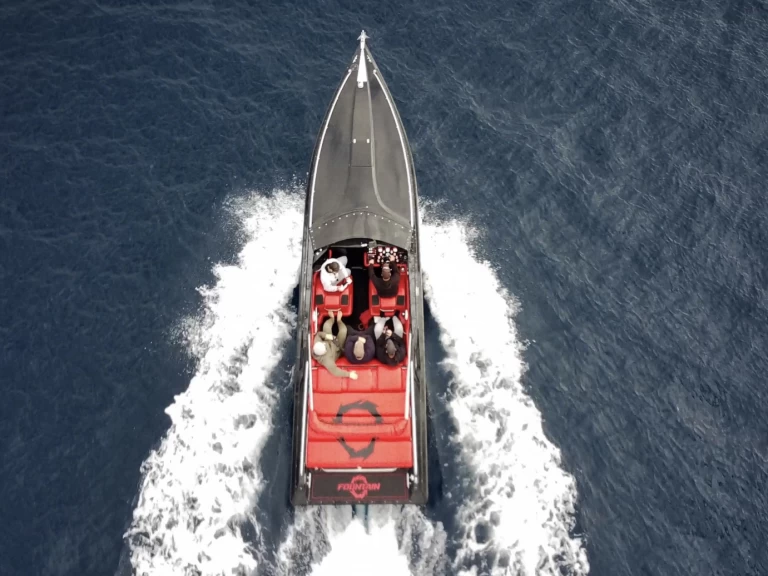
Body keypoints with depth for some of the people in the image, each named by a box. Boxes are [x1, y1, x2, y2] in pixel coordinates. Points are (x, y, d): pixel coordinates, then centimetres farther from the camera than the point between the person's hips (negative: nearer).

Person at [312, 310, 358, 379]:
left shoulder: (316, 347, -32)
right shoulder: (326, 359, -45)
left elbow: (318, 334, -14)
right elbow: (335, 371, -38)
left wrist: (326, 335, -32)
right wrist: (349, 374, -37)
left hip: (330, 342, 4)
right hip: (338, 349, -4)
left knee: (326, 325, -9)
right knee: (343, 330, -21)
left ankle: (332, 318, 33)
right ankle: (338, 320, 18)